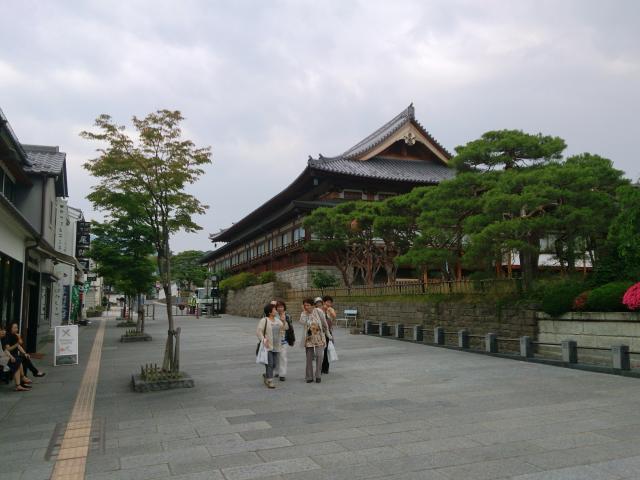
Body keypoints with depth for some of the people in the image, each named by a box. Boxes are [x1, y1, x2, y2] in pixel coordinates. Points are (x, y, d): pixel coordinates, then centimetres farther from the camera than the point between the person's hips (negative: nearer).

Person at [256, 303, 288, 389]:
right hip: (267, 346, -7)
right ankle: (269, 381, 0)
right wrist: (263, 339, -21)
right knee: (269, 364, -8)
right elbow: (258, 331, -12)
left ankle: (266, 375, 32)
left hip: (275, 346, 7)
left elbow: (285, 328, 13)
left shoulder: (277, 320, 12)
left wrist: (284, 321, -5)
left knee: (274, 364, 10)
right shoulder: (264, 320, -9)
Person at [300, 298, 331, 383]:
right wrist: (304, 311, -17)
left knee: (319, 356, -8)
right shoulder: (304, 314, -1)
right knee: (309, 358, 6)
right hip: (309, 338, 2)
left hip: (319, 337, -2)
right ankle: (309, 377, 15)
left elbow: (324, 323, 3)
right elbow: (302, 322, -22)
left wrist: (328, 334, 8)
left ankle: (318, 376, 3)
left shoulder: (318, 312, -5)